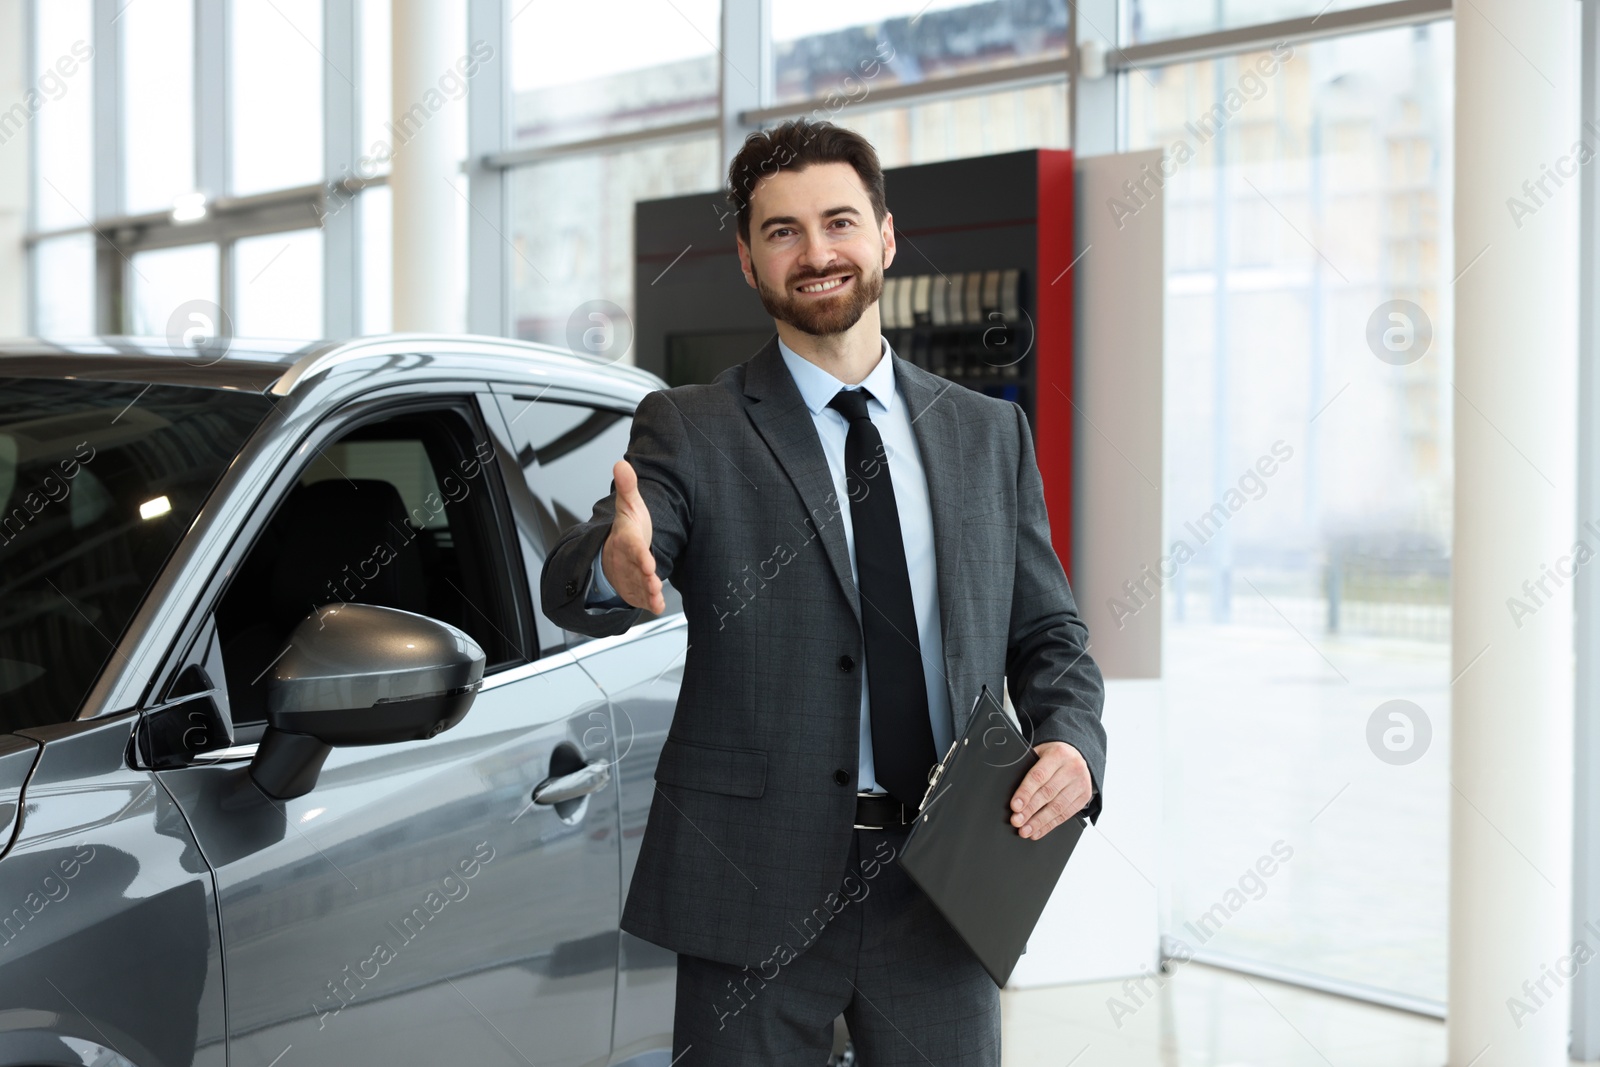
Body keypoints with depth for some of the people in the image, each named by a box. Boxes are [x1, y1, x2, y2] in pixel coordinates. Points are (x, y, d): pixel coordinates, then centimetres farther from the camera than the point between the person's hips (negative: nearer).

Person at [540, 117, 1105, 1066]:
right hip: (757, 884, -2)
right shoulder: (691, 433, -1)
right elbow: (570, 584, -16)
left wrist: (1072, 741, -8)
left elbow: (1049, 633, 13)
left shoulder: (989, 434, 10)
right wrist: (615, 569, -41)